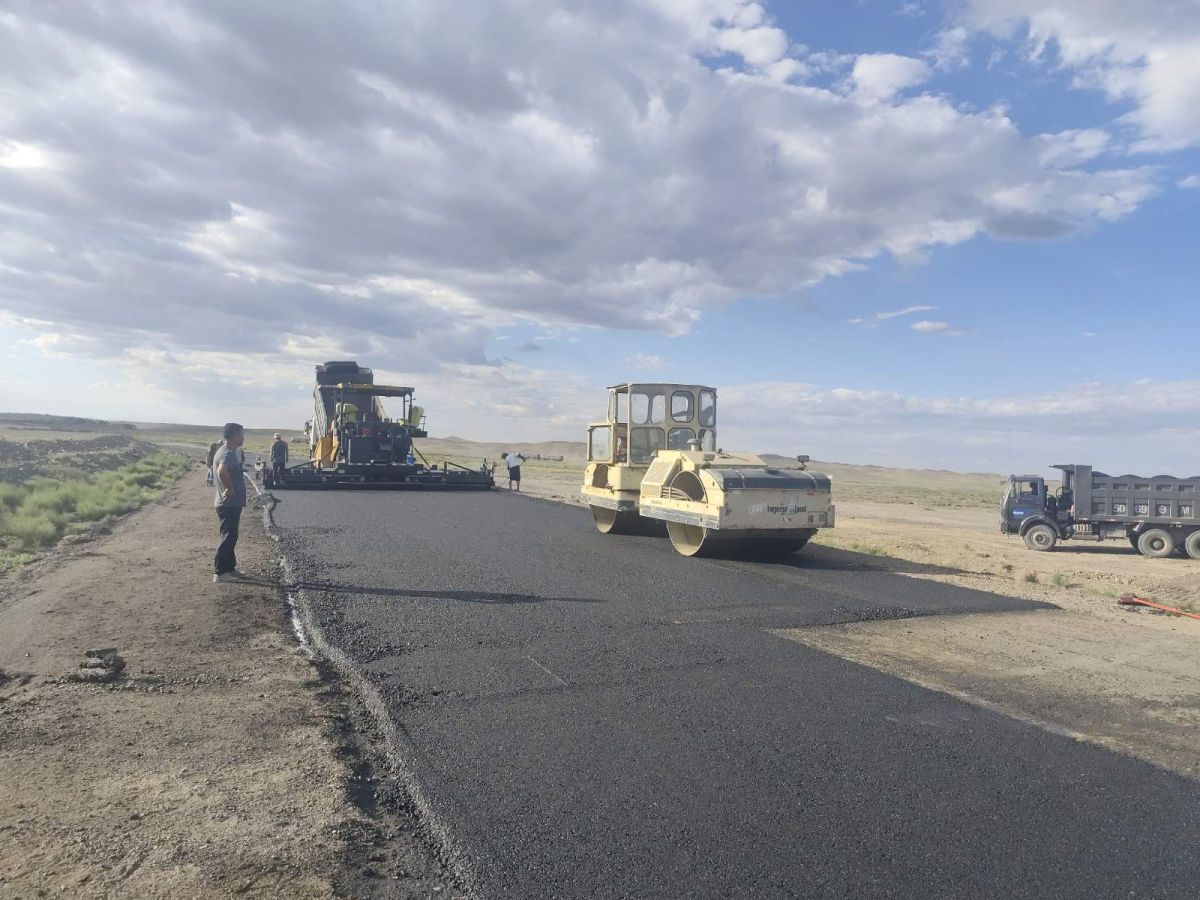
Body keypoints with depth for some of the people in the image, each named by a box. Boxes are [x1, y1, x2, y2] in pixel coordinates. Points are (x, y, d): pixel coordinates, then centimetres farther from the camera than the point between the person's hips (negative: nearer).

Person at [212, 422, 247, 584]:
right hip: (229, 503, -10)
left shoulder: (227, 451, 13)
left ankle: (229, 568, 27)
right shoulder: (228, 453, -19)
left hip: (231, 503, 10)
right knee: (228, 537, -4)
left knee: (230, 536, 17)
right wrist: (230, 488, -28)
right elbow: (222, 470, -39)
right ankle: (220, 572, 1)